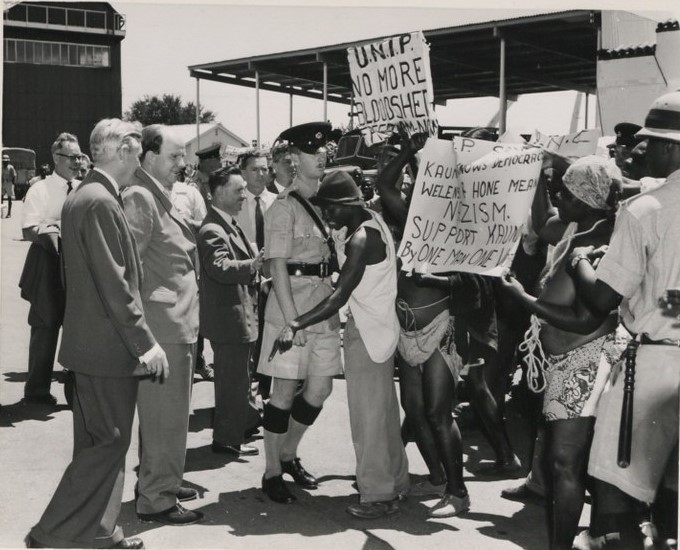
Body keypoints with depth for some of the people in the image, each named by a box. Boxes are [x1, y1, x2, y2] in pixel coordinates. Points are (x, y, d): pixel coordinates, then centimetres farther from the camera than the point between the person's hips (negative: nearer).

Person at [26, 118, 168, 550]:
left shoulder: (81, 197, 13)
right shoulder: (101, 203, -19)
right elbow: (115, 284, -22)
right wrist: (145, 343, -18)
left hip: (90, 344, 10)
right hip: (108, 348, -10)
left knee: (99, 443, 17)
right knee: (109, 443, 0)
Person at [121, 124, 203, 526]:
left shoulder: (165, 197, 16)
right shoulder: (139, 197, -15)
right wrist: (140, 325, -20)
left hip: (180, 323, 10)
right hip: (162, 326, -10)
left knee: (170, 413, 19)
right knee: (165, 416, -1)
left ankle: (164, 482, 32)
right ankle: (156, 500, 9)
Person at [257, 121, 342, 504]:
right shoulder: (284, 207, -9)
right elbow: (277, 266, -13)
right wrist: (291, 318, -18)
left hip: (325, 306, 7)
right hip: (292, 303, -7)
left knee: (321, 388, 9)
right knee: (286, 390, 0)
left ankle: (288, 454, 29)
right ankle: (272, 473, 13)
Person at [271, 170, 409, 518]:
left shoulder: (361, 240, -23)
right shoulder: (372, 220, 5)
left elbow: (339, 297, -28)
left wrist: (295, 325, -32)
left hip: (368, 332, -10)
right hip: (378, 324, 10)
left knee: (368, 413, -2)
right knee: (383, 409, 18)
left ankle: (379, 495, 7)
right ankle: (394, 479, 31)